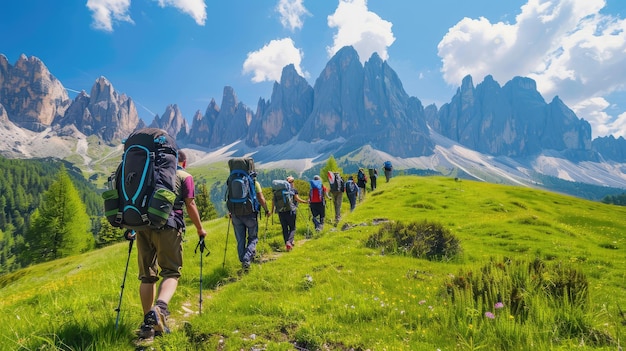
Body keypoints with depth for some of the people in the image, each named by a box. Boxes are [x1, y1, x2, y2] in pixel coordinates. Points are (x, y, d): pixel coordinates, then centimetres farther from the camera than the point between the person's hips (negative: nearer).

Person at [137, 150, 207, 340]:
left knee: (147, 275, 11)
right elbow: (190, 205, 4)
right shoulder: (185, 176, 11)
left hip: (143, 224, 4)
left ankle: (148, 323, 12)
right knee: (171, 271, 0)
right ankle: (160, 308, -25)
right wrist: (200, 229, 16)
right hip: (167, 226, -4)